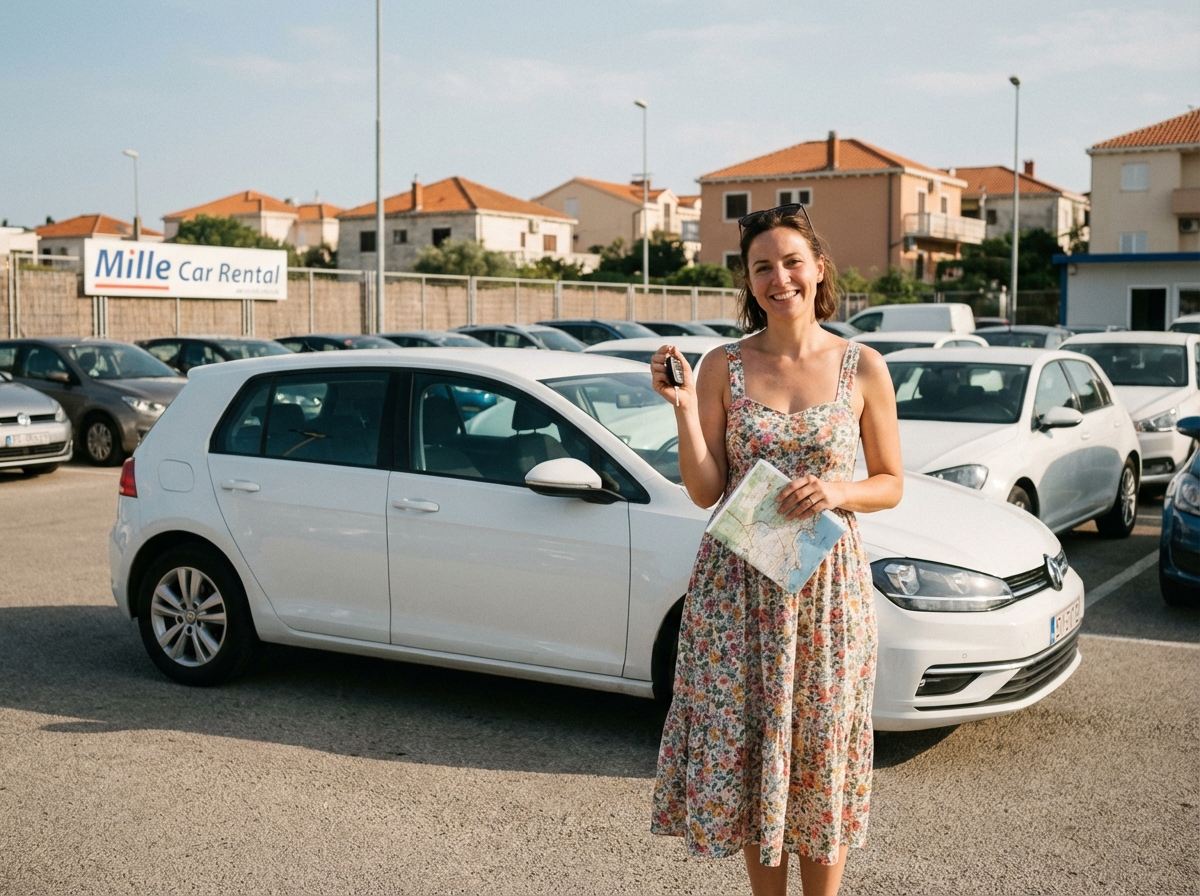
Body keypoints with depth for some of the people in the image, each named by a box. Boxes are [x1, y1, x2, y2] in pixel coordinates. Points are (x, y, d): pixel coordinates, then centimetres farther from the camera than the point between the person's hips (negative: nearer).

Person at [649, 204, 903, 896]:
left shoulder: (863, 368, 0)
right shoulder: (723, 367, 0)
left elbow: (892, 485, 6)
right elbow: (705, 492, -3)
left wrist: (838, 492, -13)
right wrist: (684, 407, -14)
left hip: (827, 585, -1)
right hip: (738, 586, 1)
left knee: (821, 755, 7)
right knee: (745, 750, 8)